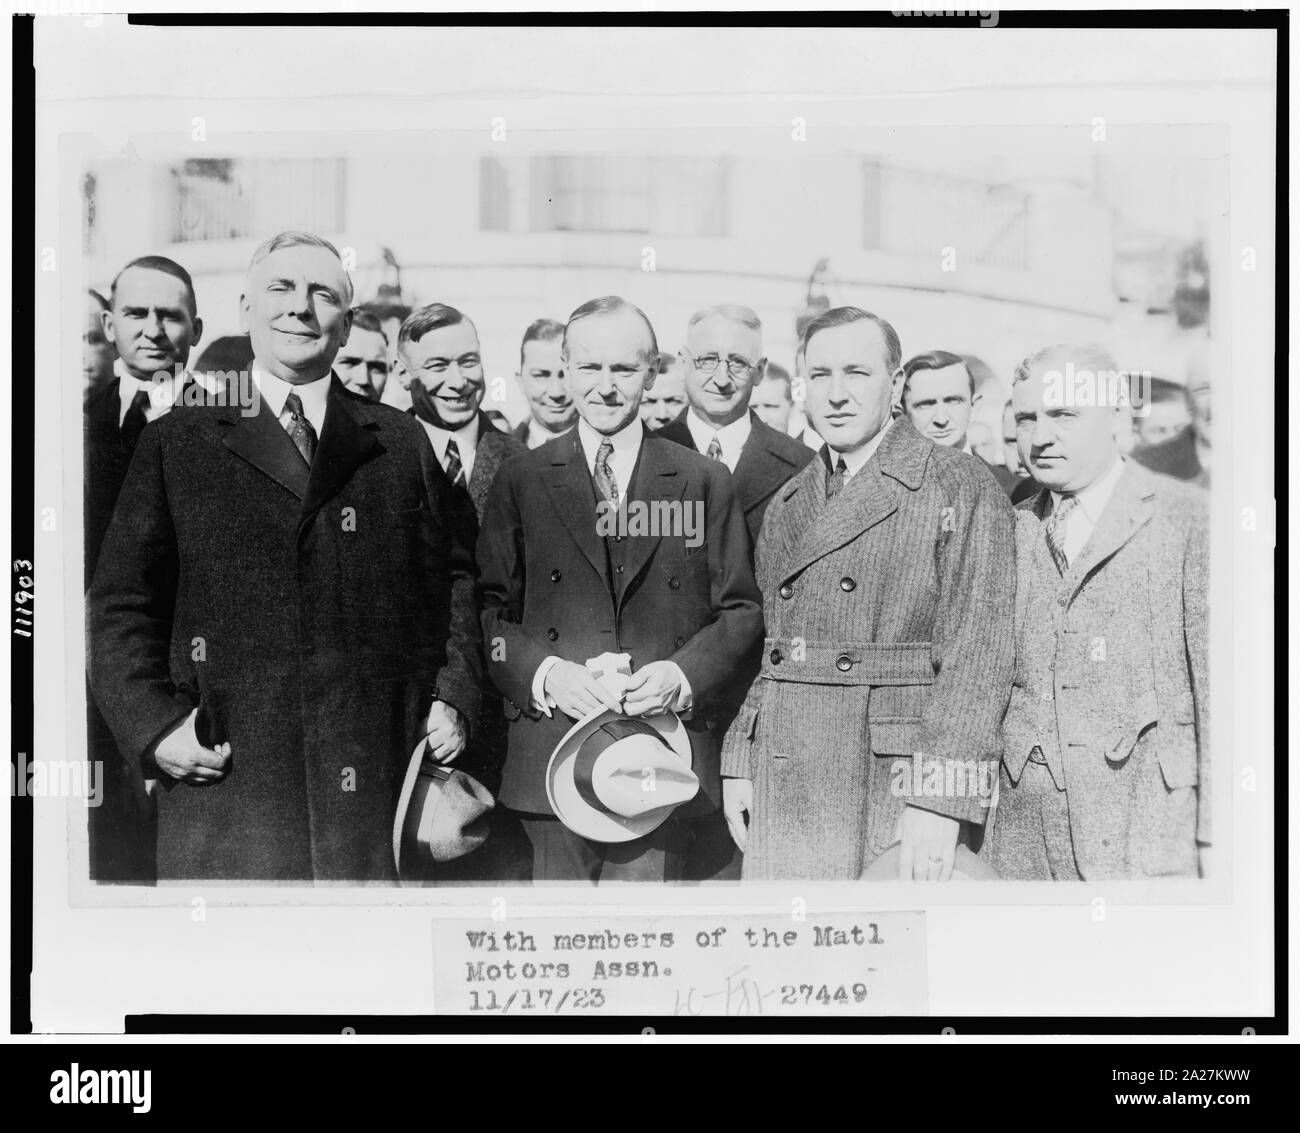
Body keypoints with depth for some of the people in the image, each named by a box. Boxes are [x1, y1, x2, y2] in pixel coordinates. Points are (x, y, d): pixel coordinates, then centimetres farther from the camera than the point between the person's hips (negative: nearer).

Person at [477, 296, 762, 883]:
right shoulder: (520, 480, 8)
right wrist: (544, 674, -12)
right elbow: (489, 608, 5)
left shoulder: (705, 482, 8)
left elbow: (742, 609, 7)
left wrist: (682, 675, -10)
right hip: (552, 745, 0)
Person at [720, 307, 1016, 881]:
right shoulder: (786, 507, 16)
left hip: (896, 791, -5)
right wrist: (740, 764, 10)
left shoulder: (964, 491, -4)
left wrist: (940, 802, -18)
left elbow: (978, 655, -11)